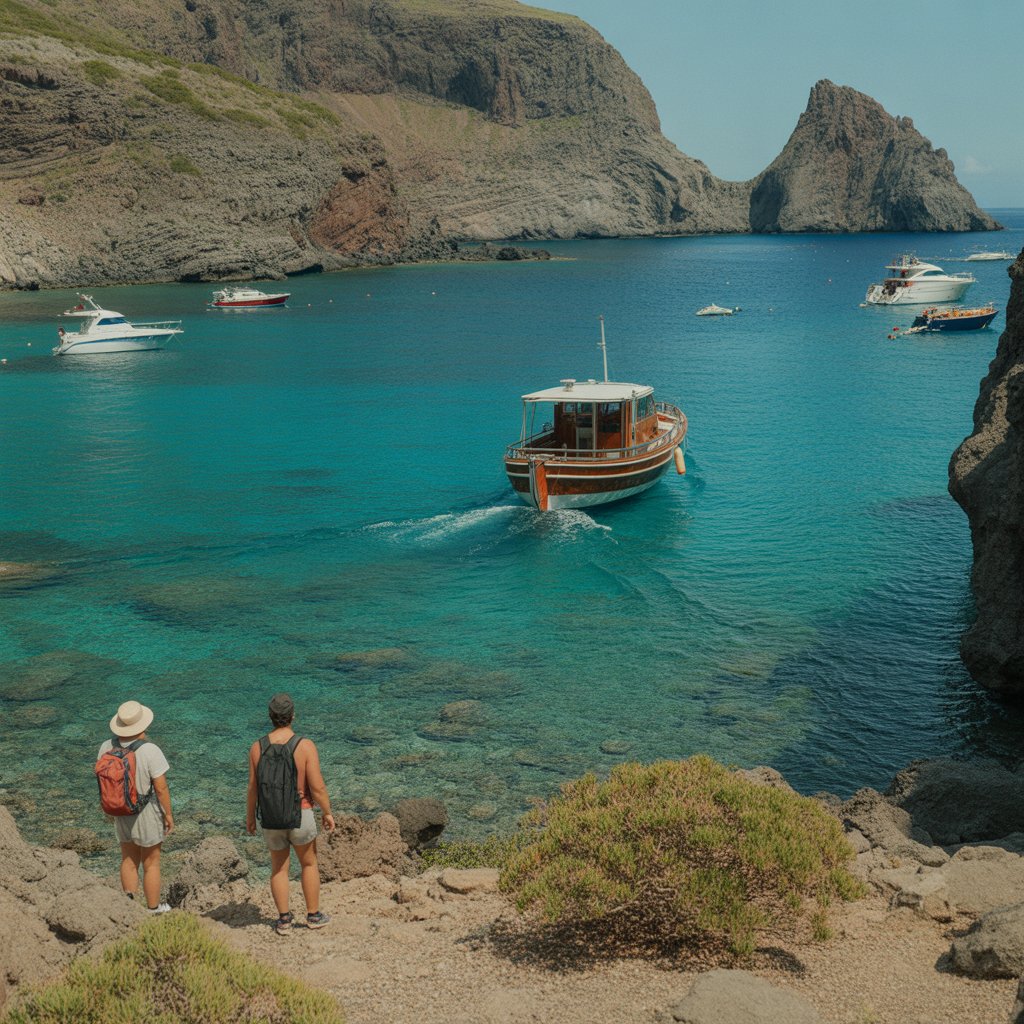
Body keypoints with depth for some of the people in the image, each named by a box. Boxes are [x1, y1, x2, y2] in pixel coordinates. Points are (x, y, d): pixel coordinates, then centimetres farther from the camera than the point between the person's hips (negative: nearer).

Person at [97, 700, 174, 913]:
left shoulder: (107, 747, -11)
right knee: (151, 863, 13)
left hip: (121, 811, 4)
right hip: (147, 812, -4)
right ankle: (153, 910, 26)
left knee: (128, 861, 22)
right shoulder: (150, 750, -26)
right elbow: (161, 787, -21)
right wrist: (168, 814, -7)